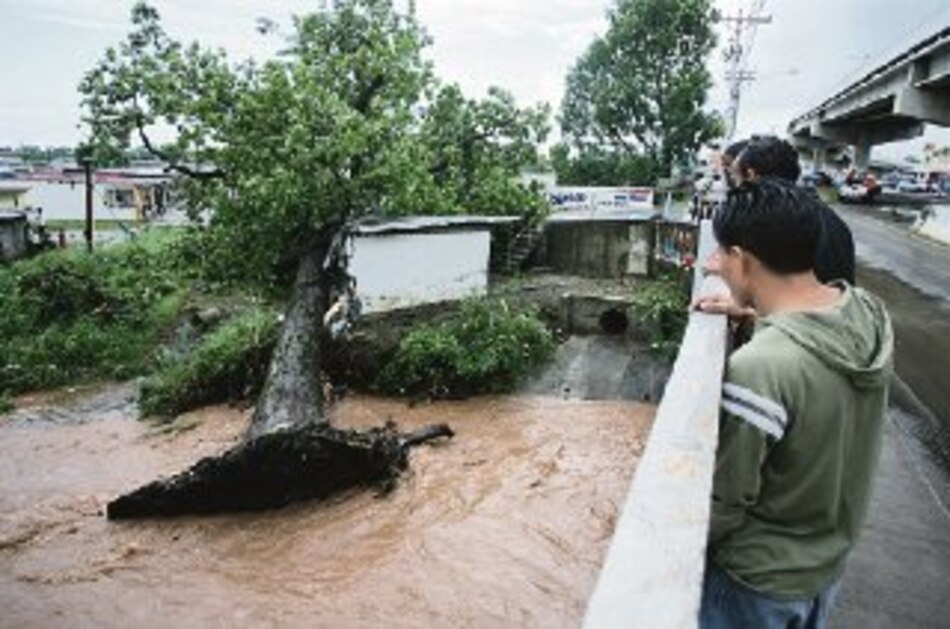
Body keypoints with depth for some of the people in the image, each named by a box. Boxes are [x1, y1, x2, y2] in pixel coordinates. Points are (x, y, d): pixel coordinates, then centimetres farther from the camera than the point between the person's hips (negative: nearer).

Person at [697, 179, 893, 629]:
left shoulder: (758, 370, -36)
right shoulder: (871, 315, -14)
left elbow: (725, 499, -25)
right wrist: (754, 306, 1)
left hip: (761, 581, -7)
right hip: (830, 559, 7)